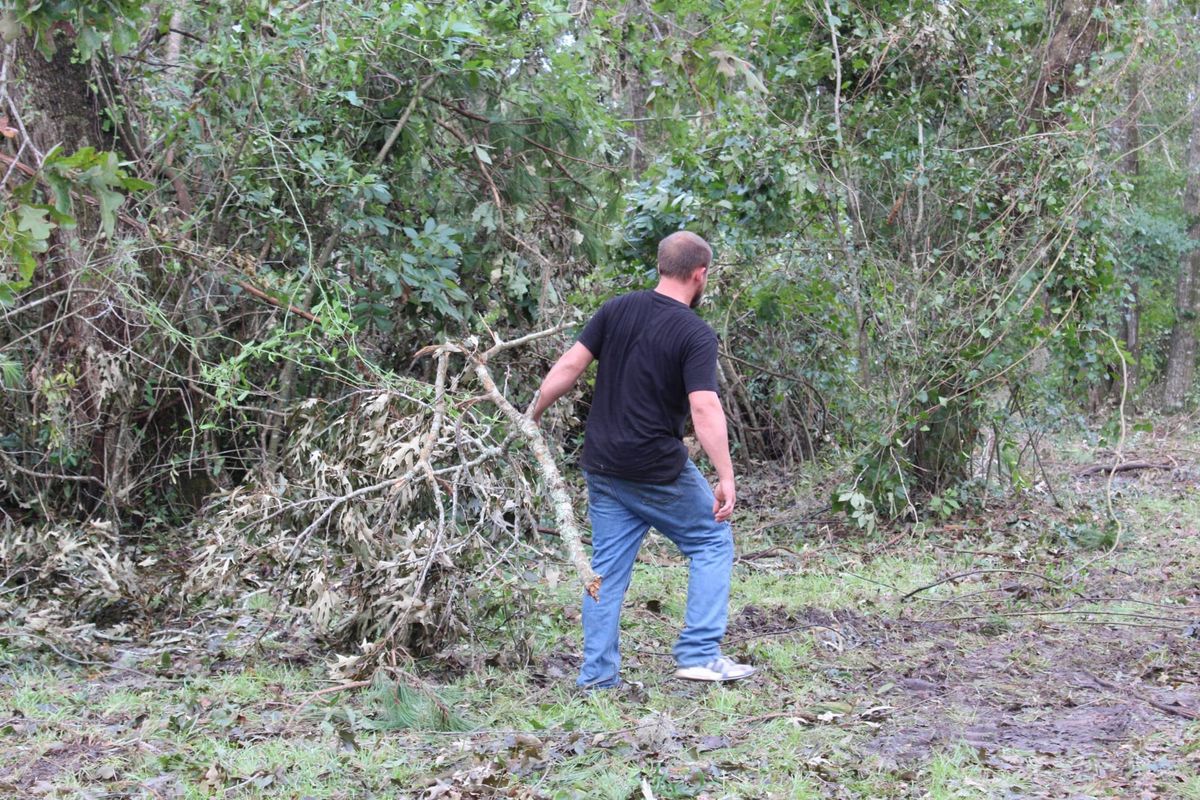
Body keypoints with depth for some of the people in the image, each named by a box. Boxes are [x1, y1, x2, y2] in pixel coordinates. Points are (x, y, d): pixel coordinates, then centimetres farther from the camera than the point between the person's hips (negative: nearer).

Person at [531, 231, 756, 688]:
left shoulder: (617, 310, 2)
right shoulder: (695, 335, -13)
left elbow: (569, 366, 0)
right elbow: (705, 408, -22)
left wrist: (533, 415, 10)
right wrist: (726, 477, -22)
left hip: (602, 465, 5)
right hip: (659, 471, -5)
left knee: (608, 565, 12)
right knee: (711, 543, 12)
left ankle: (597, 675, 12)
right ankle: (699, 655, 7)